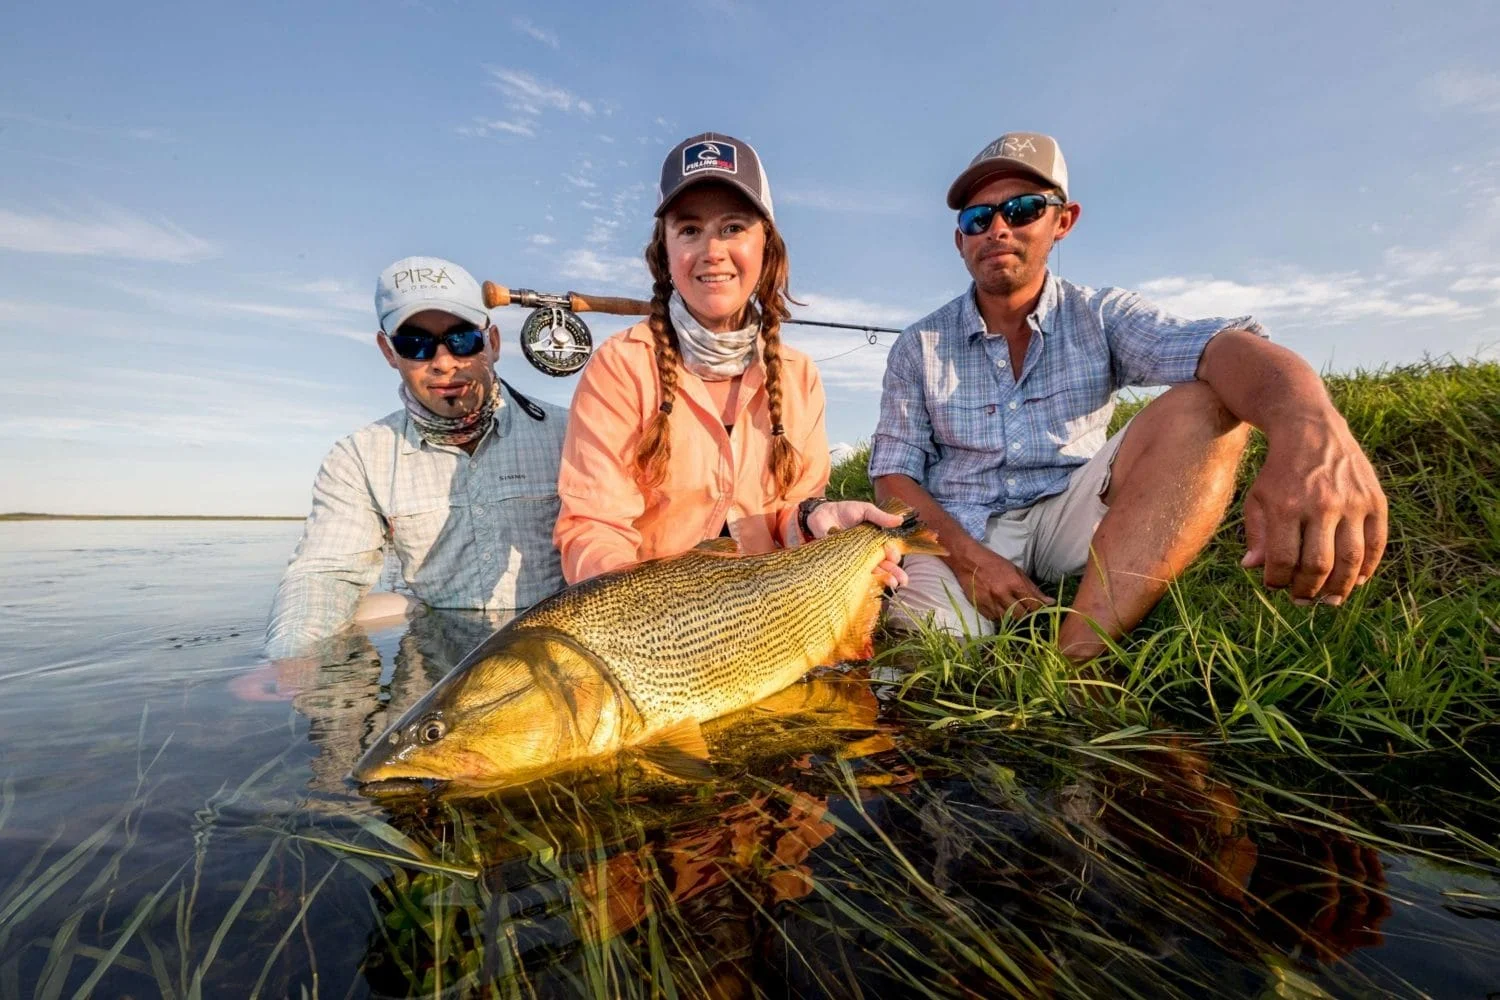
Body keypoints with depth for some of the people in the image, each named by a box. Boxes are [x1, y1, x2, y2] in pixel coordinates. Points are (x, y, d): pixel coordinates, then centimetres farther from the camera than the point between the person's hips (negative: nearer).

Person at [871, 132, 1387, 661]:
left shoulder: (1101, 316, 3)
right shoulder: (918, 346, 4)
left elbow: (1218, 344, -17)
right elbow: (894, 472, -1)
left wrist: (1308, 423, -41)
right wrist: (965, 554, -19)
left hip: (1072, 519, 2)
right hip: (959, 533, -1)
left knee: (1206, 404, -24)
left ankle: (1071, 659, -32)